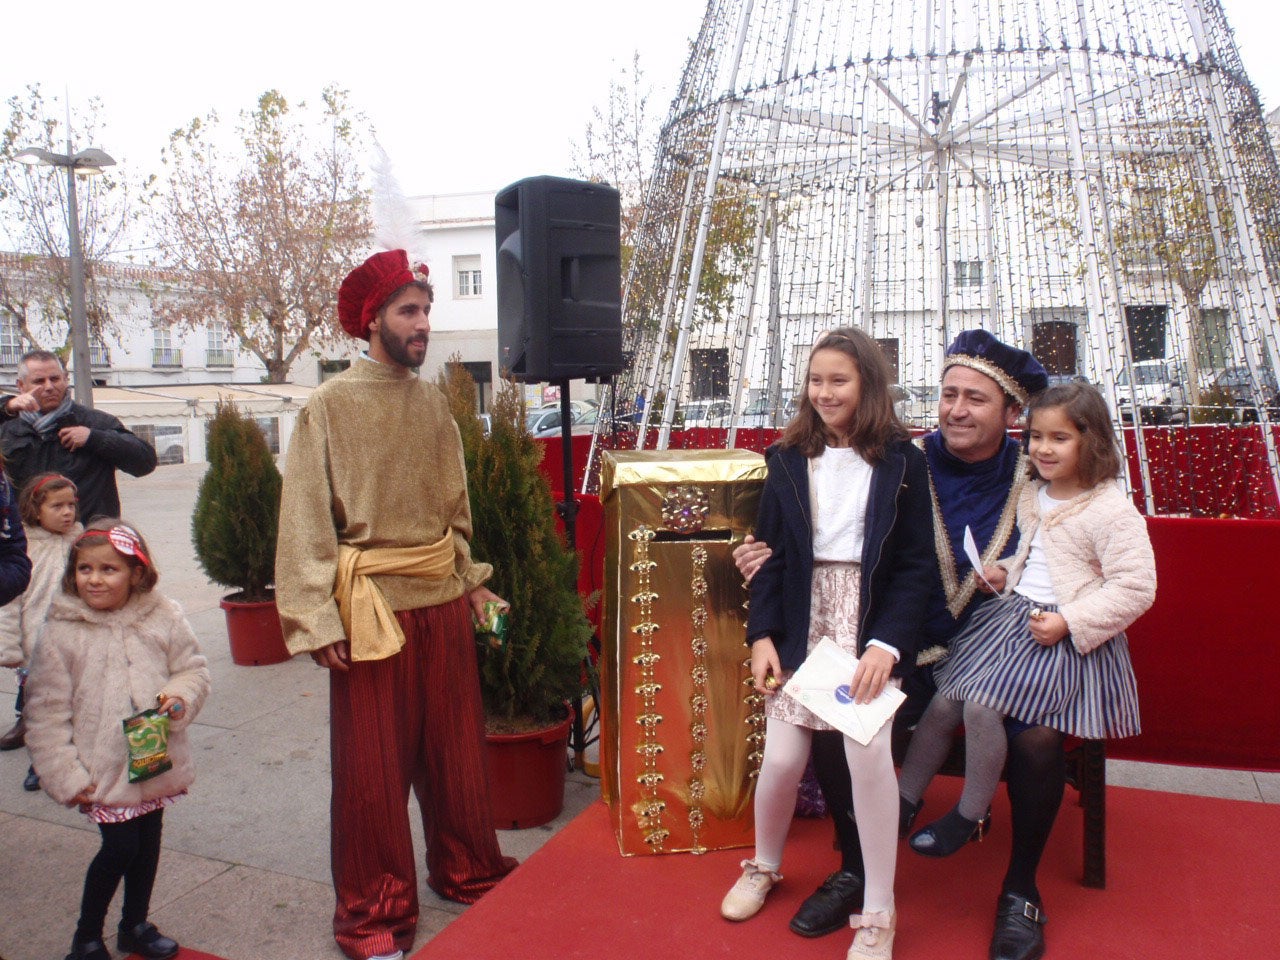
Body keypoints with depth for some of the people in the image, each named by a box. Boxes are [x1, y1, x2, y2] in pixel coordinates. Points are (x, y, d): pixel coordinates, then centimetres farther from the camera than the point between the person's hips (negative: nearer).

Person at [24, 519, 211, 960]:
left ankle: (136, 924, 39)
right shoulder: (60, 633, -10)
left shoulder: (164, 618, -5)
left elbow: (193, 669, 5)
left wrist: (180, 697, -17)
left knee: (148, 844, 16)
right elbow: (46, 711, -7)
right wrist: (65, 775, -9)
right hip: (103, 769, -3)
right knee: (120, 848, -1)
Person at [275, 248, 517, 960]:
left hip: (444, 598, 5)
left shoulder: (433, 403, 7)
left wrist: (472, 579, 9)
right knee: (374, 766, 7)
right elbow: (306, 521, -9)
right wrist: (318, 620, -14)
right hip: (373, 604, -5)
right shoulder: (331, 407, -8)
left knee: (457, 746, 16)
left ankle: (468, 868, 37)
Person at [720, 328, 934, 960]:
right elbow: (768, 552, 6)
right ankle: (764, 866, 31)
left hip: (870, 622, -2)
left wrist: (887, 643, -13)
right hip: (801, 620, 2)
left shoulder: (901, 461, -1)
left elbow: (916, 563, -3)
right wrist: (761, 635, -3)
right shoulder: (787, 459, 6)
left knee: (868, 749, -19)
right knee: (783, 756, -2)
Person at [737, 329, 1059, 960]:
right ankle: (855, 868, 8)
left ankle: (1021, 888, 4)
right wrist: (775, 560, -14)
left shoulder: (1035, 478, -3)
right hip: (912, 655, 1)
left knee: (1039, 740, -27)